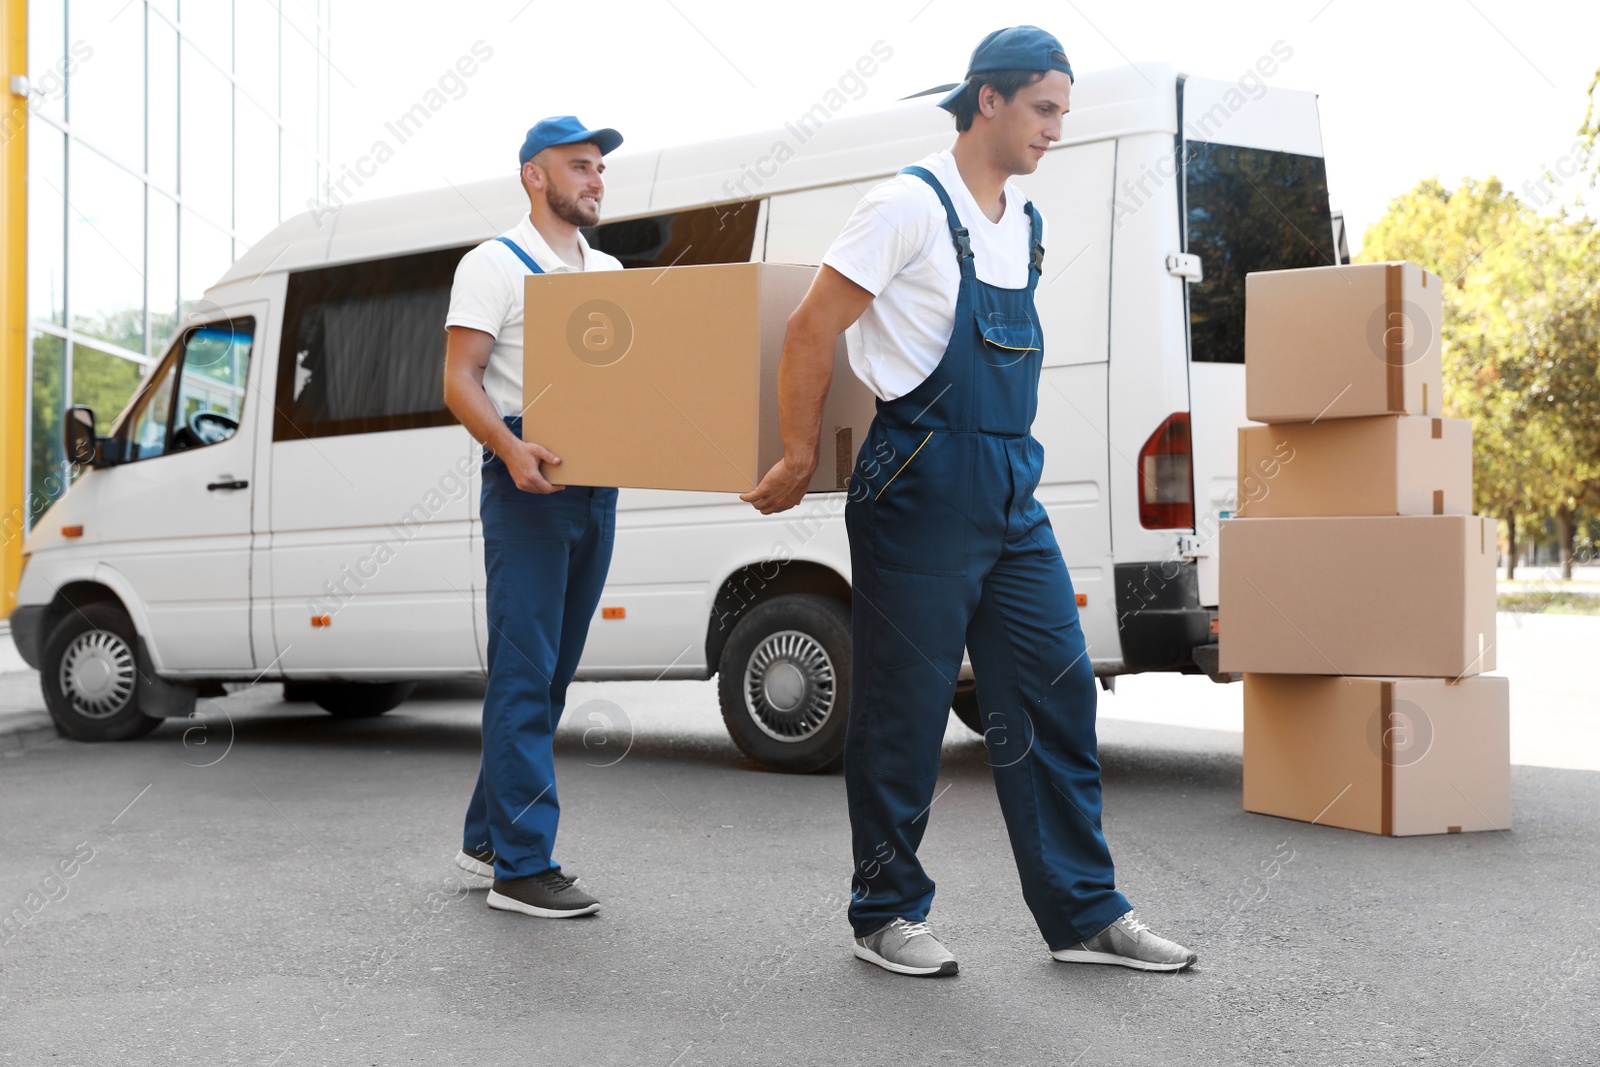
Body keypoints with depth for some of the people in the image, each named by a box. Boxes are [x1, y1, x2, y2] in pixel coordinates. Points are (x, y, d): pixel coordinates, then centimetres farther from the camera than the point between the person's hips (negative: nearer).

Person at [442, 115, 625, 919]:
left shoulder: (609, 270, 19)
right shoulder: (495, 264, -1)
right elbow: (459, 381, -9)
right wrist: (511, 451, -26)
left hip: (596, 484, 7)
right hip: (526, 484, -7)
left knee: (550, 673, 11)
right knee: (525, 675, -9)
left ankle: (487, 836, 23)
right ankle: (522, 867, -6)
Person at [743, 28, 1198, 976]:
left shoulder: (1029, 226, 14)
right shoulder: (912, 205, -9)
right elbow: (812, 331, -10)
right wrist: (800, 463, -6)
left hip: (1012, 493, 7)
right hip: (920, 494, -7)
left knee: (1056, 693, 5)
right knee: (904, 713, 2)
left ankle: (1085, 914, 13)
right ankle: (888, 915, 17)